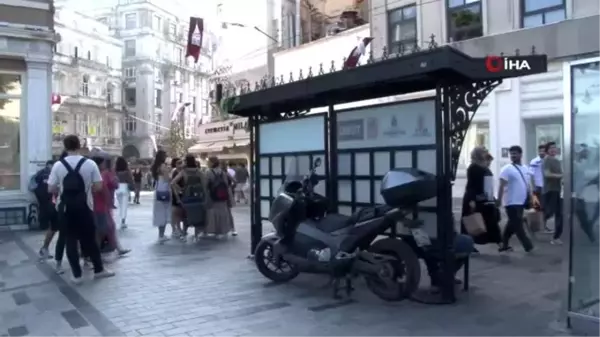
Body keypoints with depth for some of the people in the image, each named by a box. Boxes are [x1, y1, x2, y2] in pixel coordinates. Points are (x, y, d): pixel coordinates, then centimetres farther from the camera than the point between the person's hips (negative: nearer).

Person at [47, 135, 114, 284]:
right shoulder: (90, 164, -6)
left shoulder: (58, 165, -5)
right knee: (89, 239, 13)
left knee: (70, 240, 8)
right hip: (84, 207, 0)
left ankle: (76, 275, 11)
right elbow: (98, 186, -6)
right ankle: (99, 269, 23)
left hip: (65, 208, 0)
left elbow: (51, 189, -4)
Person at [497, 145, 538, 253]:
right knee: (518, 225, -3)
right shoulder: (507, 169, -12)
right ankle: (528, 246, 5)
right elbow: (501, 186, -17)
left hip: (521, 202, 8)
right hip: (512, 202, -8)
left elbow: (527, 185, 19)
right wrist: (499, 200, -22)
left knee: (512, 224, 12)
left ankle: (504, 245, 21)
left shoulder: (525, 168, 12)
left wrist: (532, 197, 13)